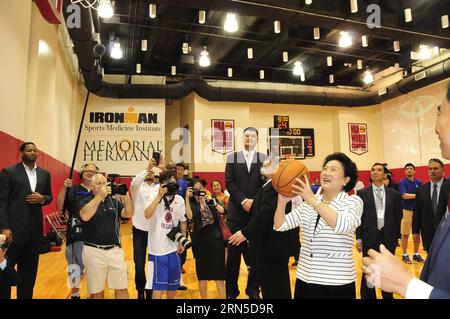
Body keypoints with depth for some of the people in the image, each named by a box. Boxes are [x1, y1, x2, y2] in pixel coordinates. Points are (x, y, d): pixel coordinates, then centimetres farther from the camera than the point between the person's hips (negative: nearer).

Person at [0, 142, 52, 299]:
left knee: (30, 269, 14)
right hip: (14, 228, -4)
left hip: (35, 229, 5)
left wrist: (42, 198, -9)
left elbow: (49, 196, 16)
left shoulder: (45, 174, 10)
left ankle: (25, 296, 27)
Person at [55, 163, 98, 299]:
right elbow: (59, 207, -6)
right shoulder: (73, 190, 3)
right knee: (76, 266, 6)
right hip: (77, 235, -2)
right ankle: (74, 294, 28)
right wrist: (64, 188, -15)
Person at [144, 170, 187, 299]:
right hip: (158, 248, -5)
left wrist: (182, 241, 7)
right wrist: (160, 196, -27)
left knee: (173, 282, 17)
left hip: (174, 247, 5)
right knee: (158, 284, -1)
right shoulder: (155, 197, -10)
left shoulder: (179, 199, 3)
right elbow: (147, 215, -29)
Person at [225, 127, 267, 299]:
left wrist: (254, 201, -12)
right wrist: (243, 201, -12)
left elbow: (266, 183, 0)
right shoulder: (232, 157, 8)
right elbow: (229, 182, -1)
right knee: (234, 252, 5)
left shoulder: (264, 158, 8)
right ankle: (231, 290, 19)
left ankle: (253, 289, 21)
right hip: (237, 211, 0)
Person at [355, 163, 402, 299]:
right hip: (369, 238, -1)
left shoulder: (394, 194, 4)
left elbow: (398, 217, 8)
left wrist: (396, 237, 5)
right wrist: (358, 238, -4)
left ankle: (388, 296, 30)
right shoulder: (362, 193, -1)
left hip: (388, 238, 2)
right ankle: (367, 296, 22)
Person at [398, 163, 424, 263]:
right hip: (407, 211, -4)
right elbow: (405, 196, -17)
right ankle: (405, 255, 12)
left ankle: (416, 254, 24)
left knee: (417, 234, 10)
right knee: (405, 234, 2)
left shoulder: (419, 182, 7)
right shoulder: (402, 183, -5)